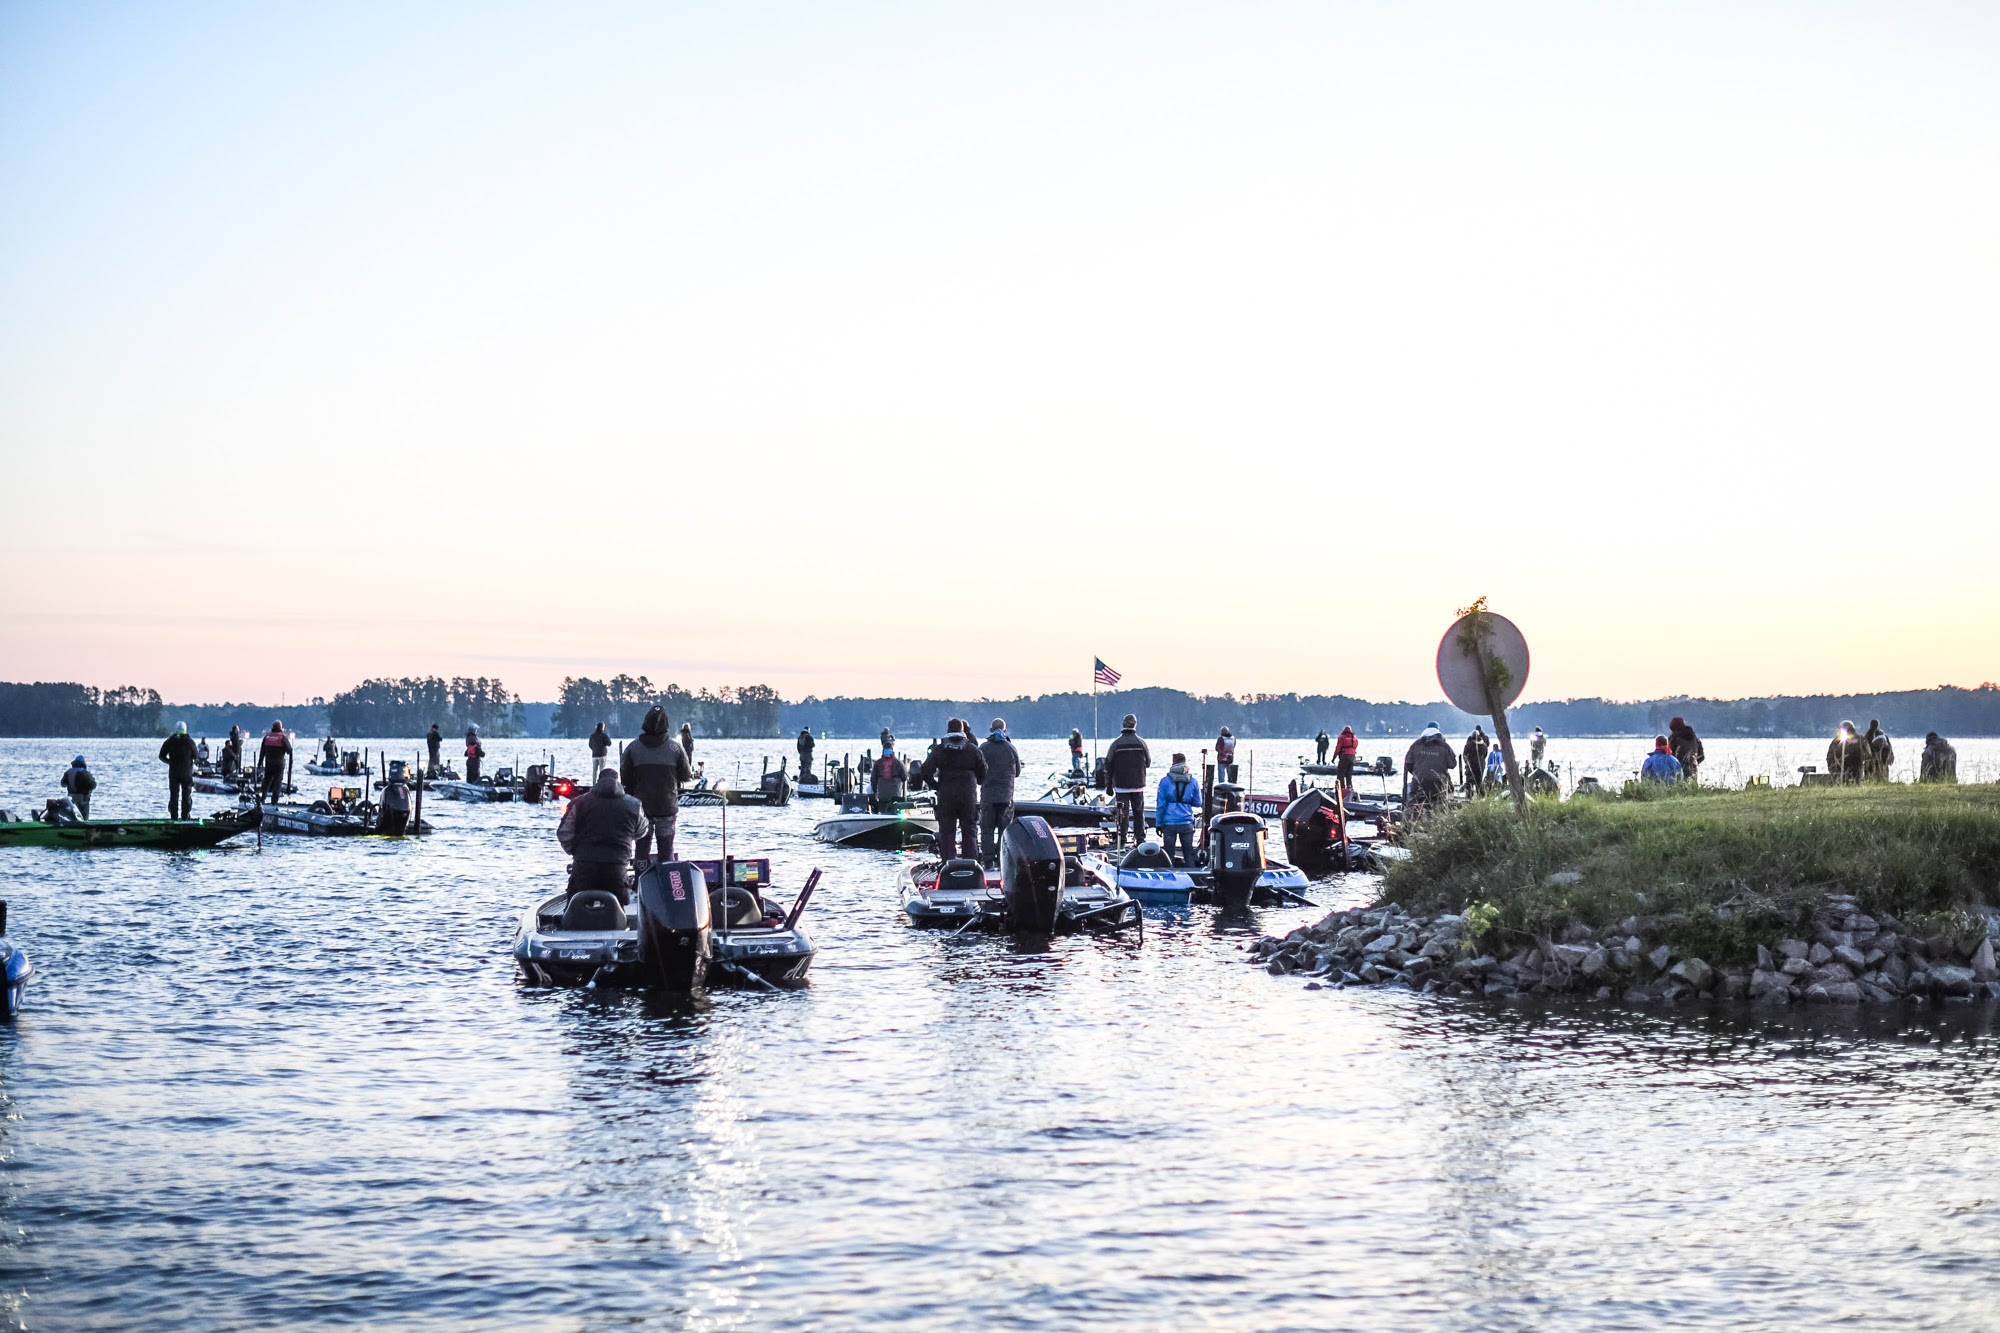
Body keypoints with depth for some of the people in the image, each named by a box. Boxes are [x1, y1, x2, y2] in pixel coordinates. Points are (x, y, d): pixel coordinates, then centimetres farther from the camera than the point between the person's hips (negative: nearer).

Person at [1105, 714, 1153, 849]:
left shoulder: (1116, 744, -6)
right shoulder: (1141, 743, -3)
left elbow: (1108, 766, -2)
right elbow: (1148, 763, 9)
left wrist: (1109, 785, 5)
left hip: (1121, 786, -1)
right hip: (1138, 786, 1)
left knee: (1122, 813, 3)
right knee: (1139, 813, 9)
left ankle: (1121, 841, 1)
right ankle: (1140, 839, 9)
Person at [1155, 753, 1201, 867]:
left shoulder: (1165, 781, -4)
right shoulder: (1193, 782, 1)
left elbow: (1160, 805, -4)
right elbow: (1198, 804, 8)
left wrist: (1158, 823, 2)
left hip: (1169, 823, -1)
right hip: (1187, 823, 1)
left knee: (1168, 854, 5)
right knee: (1189, 854, 8)